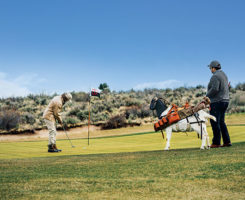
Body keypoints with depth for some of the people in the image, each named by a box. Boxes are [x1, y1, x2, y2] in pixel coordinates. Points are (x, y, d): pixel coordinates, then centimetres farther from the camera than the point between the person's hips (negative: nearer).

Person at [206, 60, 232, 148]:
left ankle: (216, 143, -2)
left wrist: (207, 96, -11)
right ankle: (227, 141, 12)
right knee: (221, 122, 14)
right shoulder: (223, 74, 15)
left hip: (217, 102, -10)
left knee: (215, 122, -4)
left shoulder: (215, 76, -14)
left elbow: (214, 89, -24)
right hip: (225, 100, 10)